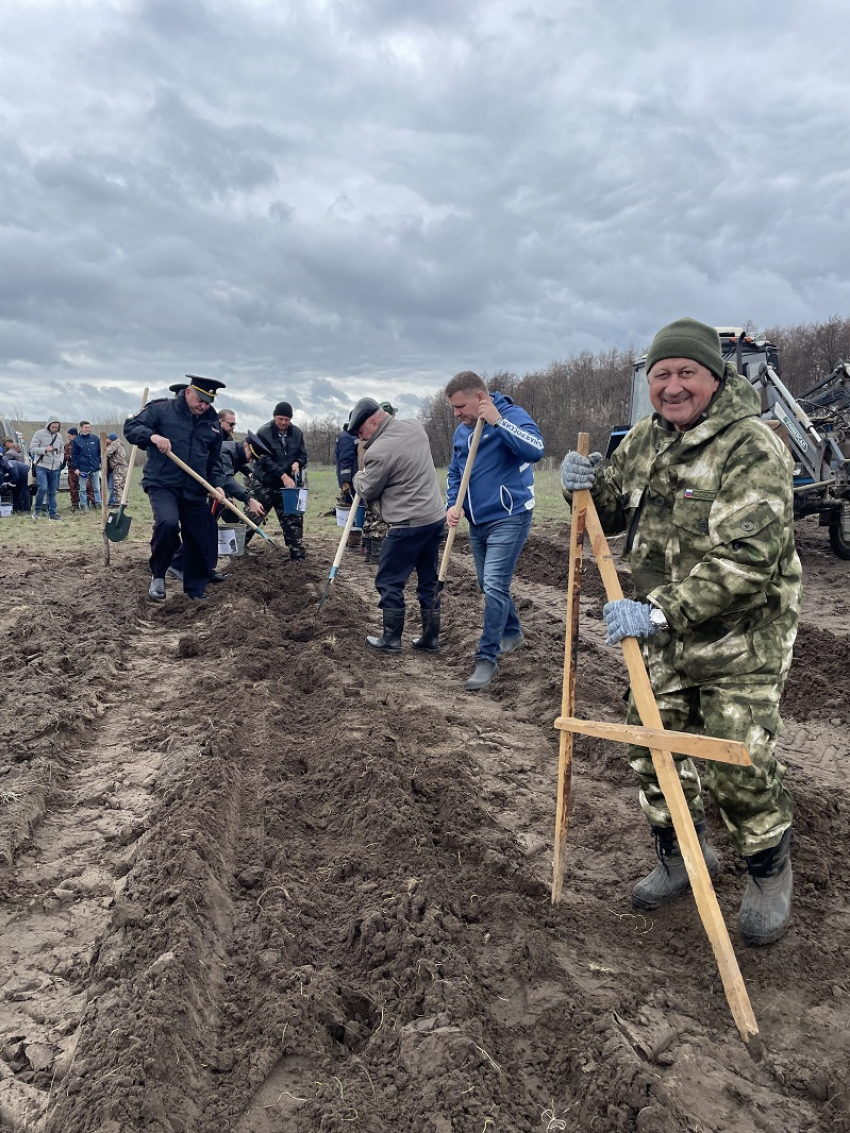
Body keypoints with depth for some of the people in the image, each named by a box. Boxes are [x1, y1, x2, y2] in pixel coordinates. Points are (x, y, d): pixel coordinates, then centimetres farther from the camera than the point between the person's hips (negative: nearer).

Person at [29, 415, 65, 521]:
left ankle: (53, 513, 14)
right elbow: (32, 449, -6)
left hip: (55, 468, 5)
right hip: (42, 466, -4)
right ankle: (37, 509, 2)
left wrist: (60, 460, 2)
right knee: (43, 488, -17)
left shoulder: (59, 436, 12)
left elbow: (62, 451, 21)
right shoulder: (39, 433, -3)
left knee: (52, 492, 7)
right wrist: (45, 450, -19)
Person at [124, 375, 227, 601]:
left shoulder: (212, 423, 11)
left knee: (200, 540, 5)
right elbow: (131, 427, -5)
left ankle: (195, 588, 25)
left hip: (194, 490, 5)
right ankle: (158, 575, -7)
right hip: (162, 484, -5)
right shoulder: (161, 409, -3)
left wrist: (217, 484, 3)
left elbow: (215, 460, 19)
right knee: (167, 523, -30)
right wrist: (152, 435, -24)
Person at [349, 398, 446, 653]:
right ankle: (431, 638, 22)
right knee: (429, 581, 15)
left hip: (408, 526, -8)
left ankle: (391, 639, 12)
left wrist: (359, 476, 18)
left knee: (389, 582, 6)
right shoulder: (416, 428, 6)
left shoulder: (379, 451, -17)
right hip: (436, 518, 8)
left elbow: (367, 491, -3)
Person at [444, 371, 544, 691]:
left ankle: (487, 657, -6)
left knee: (494, 586, -14)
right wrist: (453, 504, 0)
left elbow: (536, 449, -29)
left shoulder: (511, 415, -12)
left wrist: (497, 421, -30)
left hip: (509, 519, -8)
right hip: (478, 522, 8)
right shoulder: (461, 431, 10)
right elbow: (454, 473, 18)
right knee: (489, 586, 17)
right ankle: (512, 632, 40)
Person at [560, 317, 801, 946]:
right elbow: (613, 514, 16)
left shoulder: (753, 449, -19)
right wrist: (590, 487, -7)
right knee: (654, 749, 13)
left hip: (741, 639, -6)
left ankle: (770, 875, 28)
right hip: (663, 632, 7)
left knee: (741, 766, -3)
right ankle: (682, 854, 38)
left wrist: (660, 611, -34)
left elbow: (744, 559, -28)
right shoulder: (646, 437, 5)